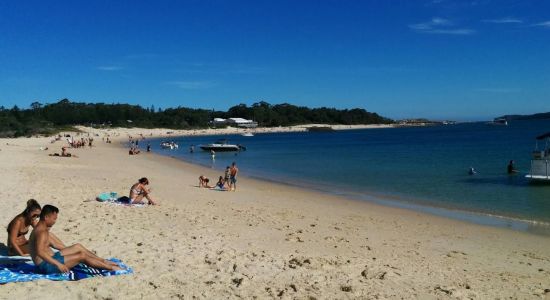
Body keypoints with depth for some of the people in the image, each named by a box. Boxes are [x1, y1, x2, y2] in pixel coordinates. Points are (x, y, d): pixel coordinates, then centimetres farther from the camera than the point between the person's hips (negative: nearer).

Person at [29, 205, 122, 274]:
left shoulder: (43, 230, 12)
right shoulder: (42, 232, -22)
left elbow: (54, 244, 23)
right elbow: (40, 252, -35)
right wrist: (58, 264, -36)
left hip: (50, 260, 11)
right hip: (46, 266, -11)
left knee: (78, 247, 13)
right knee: (82, 256, -12)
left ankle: (103, 261, 17)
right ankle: (111, 267, -5)